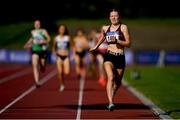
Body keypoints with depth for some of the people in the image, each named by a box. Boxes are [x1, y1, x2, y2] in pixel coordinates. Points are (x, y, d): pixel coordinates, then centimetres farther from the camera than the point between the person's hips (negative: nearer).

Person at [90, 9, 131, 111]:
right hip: (109, 56, 0)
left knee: (118, 82, 13)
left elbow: (129, 44, -4)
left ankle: (112, 97, 44)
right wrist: (96, 46, 41)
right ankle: (111, 103, -34)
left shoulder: (123, 27, 0)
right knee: (111, 77, -24)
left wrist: (117, 41, -17)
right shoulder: (105, 28, 10)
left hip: (120, 57, 0)